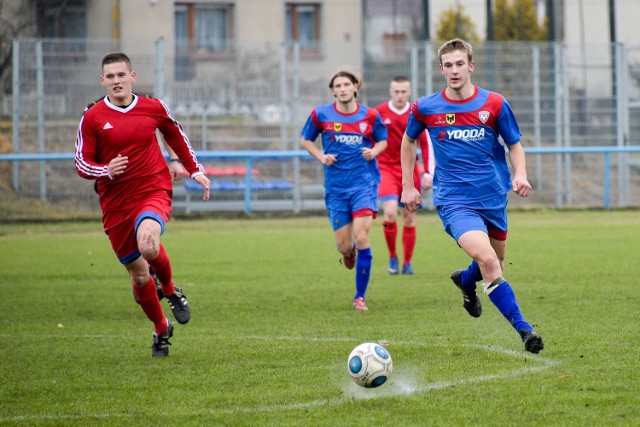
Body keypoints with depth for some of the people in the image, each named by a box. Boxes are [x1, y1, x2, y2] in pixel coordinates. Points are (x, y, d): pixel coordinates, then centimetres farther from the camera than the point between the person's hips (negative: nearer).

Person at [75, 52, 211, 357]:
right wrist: (107, 170, -19)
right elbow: (82, 164, 0)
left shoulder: (154, 108, 3)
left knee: (148, 244, -33)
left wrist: (195, 170, 21)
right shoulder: (92, 118, -2)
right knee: (138, 274, 7)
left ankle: (171, 290, -1)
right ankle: (161, 330, 31)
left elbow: (177, 137, 22)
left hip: (154, 192, -1)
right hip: (115, 204, 1)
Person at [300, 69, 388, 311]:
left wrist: (374, 151, -8)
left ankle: (360, 296, -4)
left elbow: (382, 141, 14)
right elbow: (305, 141, 12)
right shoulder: (321, 115, -1)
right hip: (336, 187, 1)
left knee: (361, 237, -16)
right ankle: (349, 252, 44)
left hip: (364, 183, -1)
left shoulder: (370, 116, -1)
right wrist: (321, 156, -6)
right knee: (344, 245, 1)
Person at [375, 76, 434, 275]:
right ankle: (392, 256, 1)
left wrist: (428, 173, 0)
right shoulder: (378, 113, -2)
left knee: (409, 218, 3)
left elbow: (426, 144, 6)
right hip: (386, 169, -2)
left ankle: (407, 263, 14)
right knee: (390, 213, -19)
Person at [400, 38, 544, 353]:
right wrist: (408, 186, 14)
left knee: (494, 264, 15)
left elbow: (514, 145, 10)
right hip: (454, 202, -3)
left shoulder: (494, 104, -1)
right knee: (488, 261, -24)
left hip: (493, 198, 3)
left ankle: (465, 281, 51)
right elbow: (408, 141, 17)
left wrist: (520, 174, -10)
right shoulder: (426, 108, -1)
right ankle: (523, 329, -20)